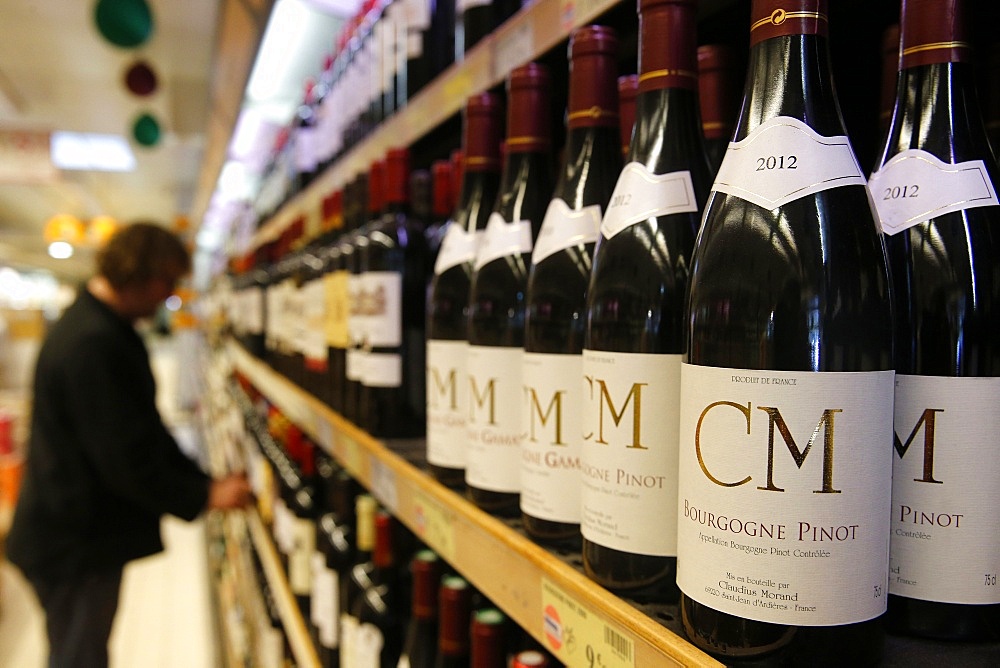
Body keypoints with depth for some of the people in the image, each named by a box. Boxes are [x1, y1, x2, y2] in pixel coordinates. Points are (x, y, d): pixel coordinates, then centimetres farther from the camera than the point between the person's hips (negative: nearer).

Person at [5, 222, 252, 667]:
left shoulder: (103, 329, 9)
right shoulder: (91, 343, -26)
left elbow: (143, 431, 14)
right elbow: (124, 457, -26)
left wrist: (201, 481, 8)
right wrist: (203, 496, -15)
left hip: (79, 535, 10)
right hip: (76, 546, -10)